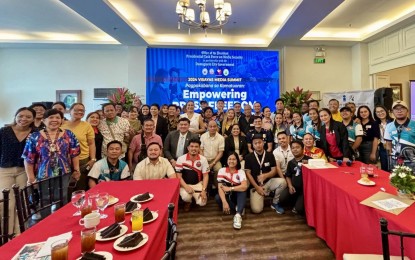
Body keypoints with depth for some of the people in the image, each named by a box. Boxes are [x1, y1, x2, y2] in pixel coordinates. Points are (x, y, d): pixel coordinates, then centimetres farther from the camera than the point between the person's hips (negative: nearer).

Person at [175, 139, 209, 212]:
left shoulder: (203, 159, -6)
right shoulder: (181, 159, -9)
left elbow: (205, 176, -3)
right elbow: (179, 176, -8)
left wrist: (204, 190, -14)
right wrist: (186, 187, -22)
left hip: (198, 184, 2)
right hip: (185, 185, -1)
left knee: (202, 202, -18)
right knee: (186, 197, -32)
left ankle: (195, 196, 20)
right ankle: (188, 202, 9)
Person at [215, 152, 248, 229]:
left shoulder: (241, 172, -9)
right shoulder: (222, 170, -10)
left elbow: (244, 186, -27)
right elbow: (220, 188, -21)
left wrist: (230, 188, -26)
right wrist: (224, 202, -35)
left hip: (237, 197, 0)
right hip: (226, 196, 0)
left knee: (242, 189, -31)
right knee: (217, 197, -32)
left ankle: (238, 215, -42)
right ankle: (238, 209, -18)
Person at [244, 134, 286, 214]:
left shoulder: (270, 155, 3)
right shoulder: (248, 157, -3)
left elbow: (274, 170, 0)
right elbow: (248, 173, -5)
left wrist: (265, 175, -21)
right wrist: (257, 187, -13)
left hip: (269, 181, 3)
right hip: (255, 185, -2)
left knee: (282, 182, -28)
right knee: (256, 209, -21)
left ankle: (275, 203, -2)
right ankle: (261, 198, 16)